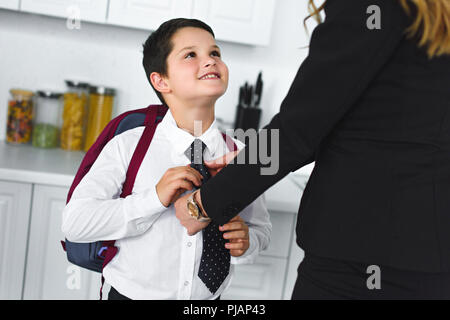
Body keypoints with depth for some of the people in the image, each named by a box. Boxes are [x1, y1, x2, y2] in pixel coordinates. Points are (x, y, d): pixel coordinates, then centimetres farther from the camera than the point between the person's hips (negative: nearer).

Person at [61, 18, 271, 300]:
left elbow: (261, 227, 6)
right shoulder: (128, 147, -14)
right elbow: (75, 223, -19)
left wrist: (247, 243, -16)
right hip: (133, 293, -2)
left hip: (208, 298, 2)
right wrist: (155, 199, -26)